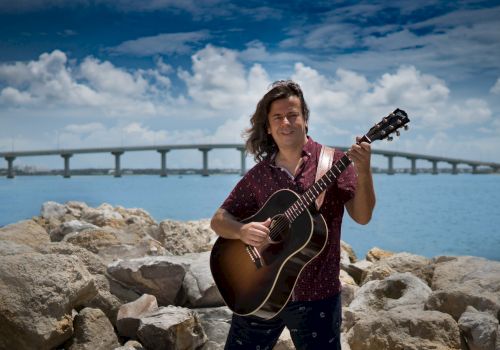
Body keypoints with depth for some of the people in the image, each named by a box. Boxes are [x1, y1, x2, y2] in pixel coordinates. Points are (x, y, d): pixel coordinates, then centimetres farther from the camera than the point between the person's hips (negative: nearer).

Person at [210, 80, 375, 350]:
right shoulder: (258, 175, 3)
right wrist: (241, 231, -17)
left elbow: (362, 216, -11)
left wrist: (363, 172, -27)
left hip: (317, 295, -2)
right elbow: (218, 220, 5)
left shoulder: (333, 162, -4)